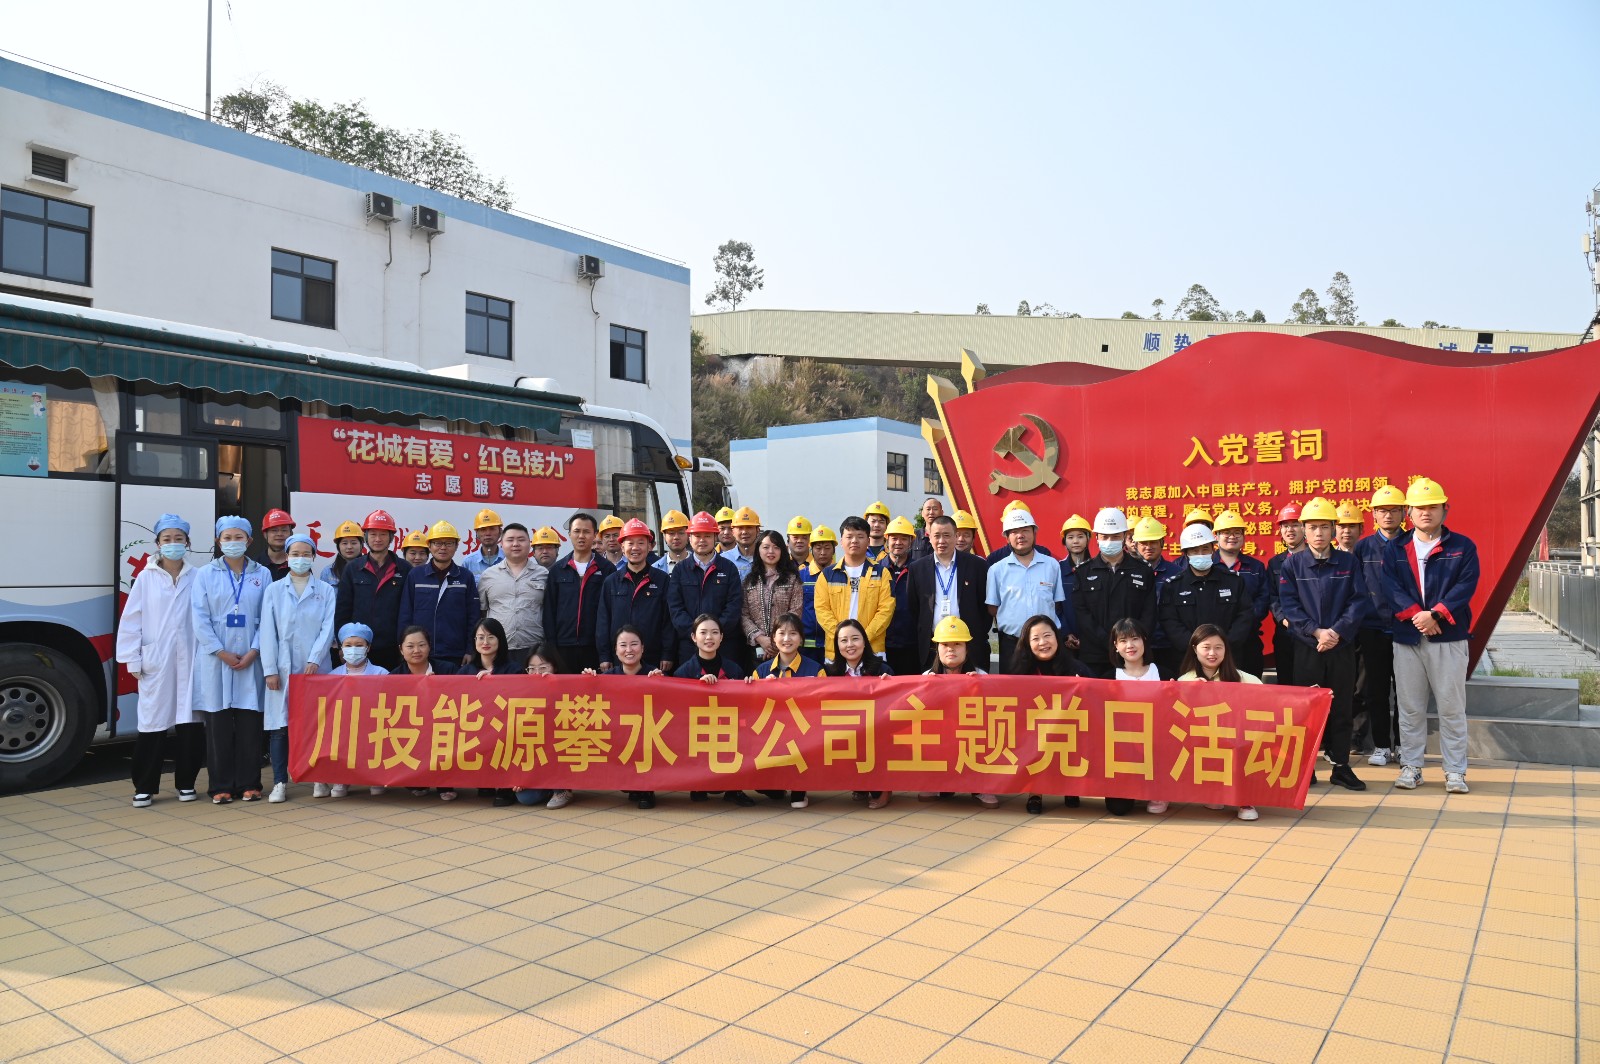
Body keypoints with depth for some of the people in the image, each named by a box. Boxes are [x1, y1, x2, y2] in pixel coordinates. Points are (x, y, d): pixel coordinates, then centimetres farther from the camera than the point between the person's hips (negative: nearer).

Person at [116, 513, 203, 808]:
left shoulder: (197, 578, 3)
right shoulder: (146, 577, 3)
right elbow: (131, 621, 3)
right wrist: (133, 661, -1)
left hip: (189, 661, 0)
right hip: (155, 663, 0)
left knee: (190, 723, 4)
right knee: (153, 724, 2)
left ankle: (185, 782, 18)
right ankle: (144, 787, 15)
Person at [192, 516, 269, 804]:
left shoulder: (262, 575, 7)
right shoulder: (205, 574, 5)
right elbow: (200, 618, 0)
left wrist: (253, 652, -9)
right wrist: (222, 652, -8)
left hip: (251, 659, 0)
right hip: (216, 659, 0)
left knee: (250, 721, 1)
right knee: (218, 722, 2)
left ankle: (249, 784, 9)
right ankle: (221, 786, 10)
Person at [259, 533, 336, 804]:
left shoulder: (326, 591, 7)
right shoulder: (274, 591, 8)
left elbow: (328, 628, 0)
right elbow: (267, 631, 2)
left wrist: (314, 660, -12)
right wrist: (270, 669, -5)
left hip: (316, 668, 0)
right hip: (282, 669, 0)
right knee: (279, 725, -1)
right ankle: (280, 782, 5)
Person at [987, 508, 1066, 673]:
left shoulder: (1052, 565, 5)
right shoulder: (997, 569, 3)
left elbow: (1058, 603, 9)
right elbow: (992, 608, 8)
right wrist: (1009, 623, 1)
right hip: (1011, 643, 0)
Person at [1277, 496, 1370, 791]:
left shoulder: (1348, 563, 5)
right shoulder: (1292, 564, 2)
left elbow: (1360, 602, -2)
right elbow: (1289, 605, -4)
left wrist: (1337, 631, -14)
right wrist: (1316, 631, -15)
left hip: (1342, 647, 1)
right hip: (1306, 647, -1)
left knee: (1341, 707, 6)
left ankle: (1341, 767, 15)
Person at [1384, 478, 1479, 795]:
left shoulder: (1463, 546, 5)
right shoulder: (1394, 548, 9)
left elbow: (1465, 586, -6)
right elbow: (1390, 587, -3)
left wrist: (1435, 615, -18)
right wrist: (1415, 615, -17)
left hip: (1449, 638, -1)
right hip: (1406, 638, 2)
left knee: (1452, 707, 2)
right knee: (1410, 707, 6)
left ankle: (1455, 771, 10)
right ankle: (1411, 766, 14)